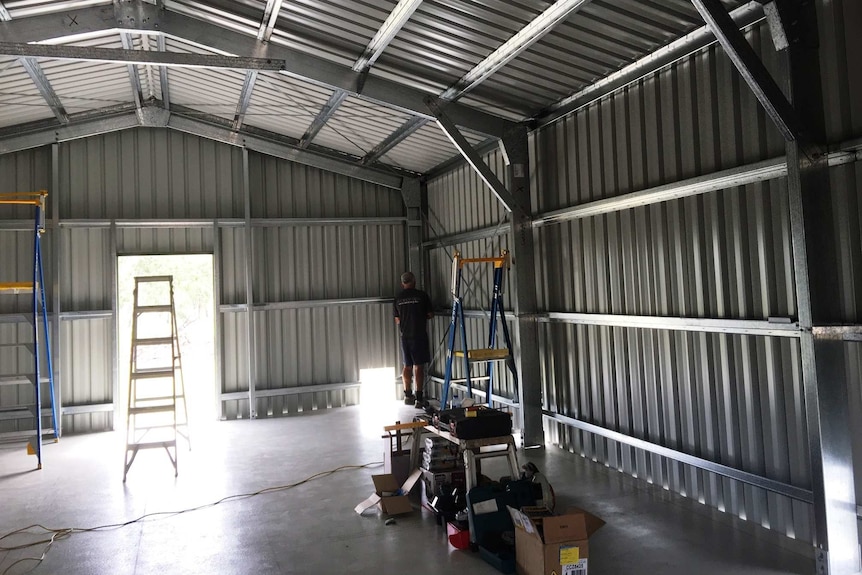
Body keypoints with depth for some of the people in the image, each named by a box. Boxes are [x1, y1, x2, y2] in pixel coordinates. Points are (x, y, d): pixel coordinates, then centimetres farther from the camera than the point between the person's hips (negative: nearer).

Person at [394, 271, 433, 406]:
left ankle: (408, 395, 17)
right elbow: (430, 314, -1)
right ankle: (419, 397, -2)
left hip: (405, 336, 4)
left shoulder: (398, 298, 4)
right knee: (419, 367, -2)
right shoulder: (421, 295, -6)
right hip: (419, 335, -4)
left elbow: (397, 320, 10)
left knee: (407, 366, 14)